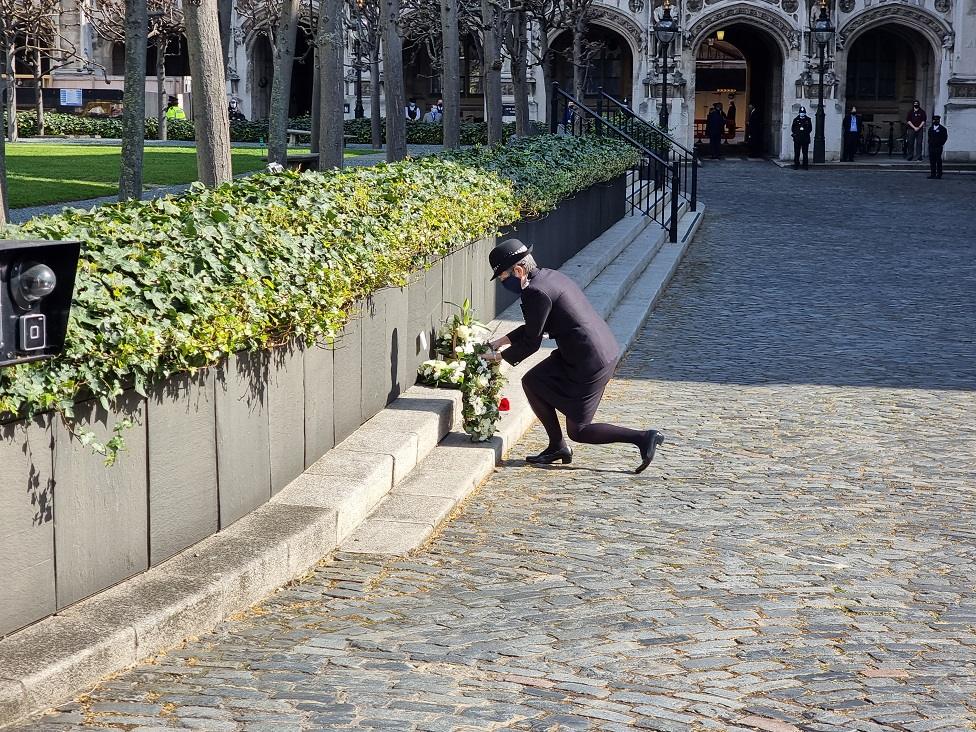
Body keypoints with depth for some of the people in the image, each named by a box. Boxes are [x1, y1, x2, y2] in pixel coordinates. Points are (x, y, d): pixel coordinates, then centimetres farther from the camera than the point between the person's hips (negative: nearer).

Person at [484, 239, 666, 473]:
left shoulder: (535, 292, -18)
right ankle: (557, 446, 20)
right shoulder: (550, 276, 12)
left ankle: (643, 438, -2)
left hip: (590, 363, -10)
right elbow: (534, 327, 24)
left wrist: (500, 357, 4)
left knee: (578, 431, 2)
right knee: (532, 382, 15)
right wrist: (502, 341, 23)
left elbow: (531, 343, -11)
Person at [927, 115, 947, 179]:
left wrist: (941, 144, -7)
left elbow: (945, 137, -1)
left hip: (938, 147, -5)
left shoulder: (942, 129, 0)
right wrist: (929, 143, 8)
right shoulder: (930, 129, 16)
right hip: (931, 147, 5)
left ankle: (939, 174, -3)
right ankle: (933, 174, 7)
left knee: (938, 161, -5)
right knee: (932, 161, 3)